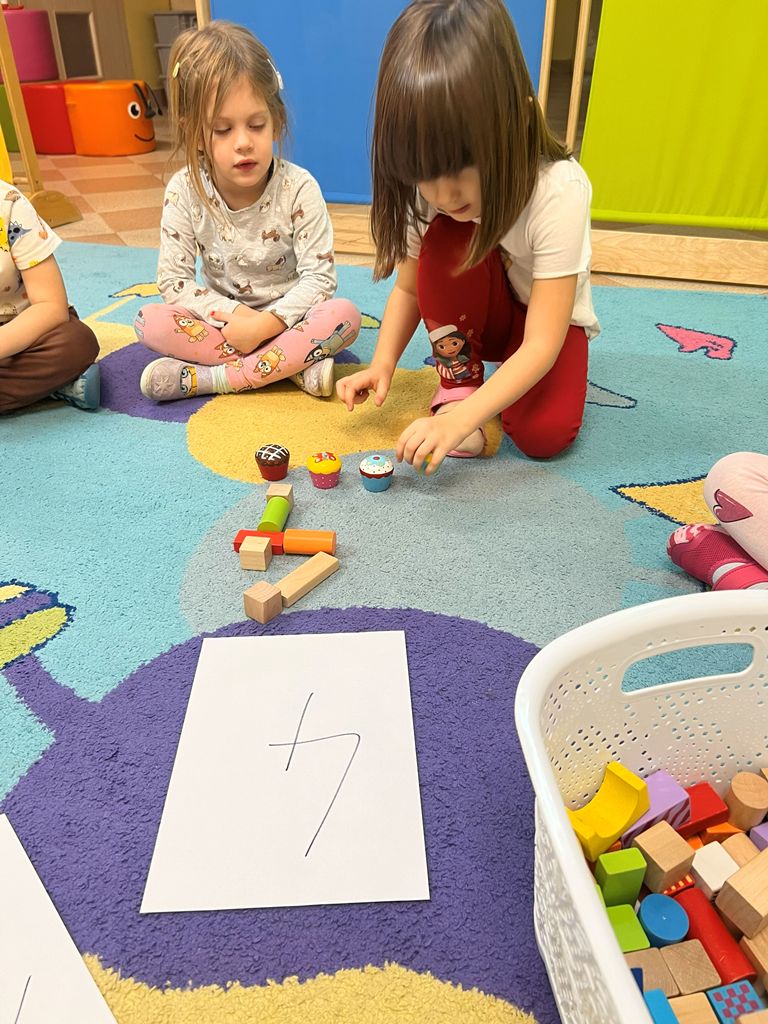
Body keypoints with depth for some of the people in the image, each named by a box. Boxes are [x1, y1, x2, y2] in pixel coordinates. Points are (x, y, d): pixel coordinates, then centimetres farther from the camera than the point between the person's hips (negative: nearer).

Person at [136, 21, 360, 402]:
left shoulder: (299, 188, -16)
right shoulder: (184, 192, -11)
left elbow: (319, 277, -17)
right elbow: (173, 279, -9)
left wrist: (263, 324, -27)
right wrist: (235, 314, -23)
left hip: (287, 320, -1)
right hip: (224, 320, 2)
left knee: (344, 315, -31)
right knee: (150, 322, -22)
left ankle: (211, 377, -27)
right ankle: (296, 364, -25)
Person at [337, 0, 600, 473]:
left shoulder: (559, 191, -33)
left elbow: (542, 342, -34)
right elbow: (410, 288, -9)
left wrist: (462, 417, -45)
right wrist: (383, 362, -27)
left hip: (545, 320, -3)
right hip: (469, 317, 3)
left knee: (545, 434, -30)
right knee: (446, 239, -30)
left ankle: (464, 401, 2)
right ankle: (459, 377, -11)